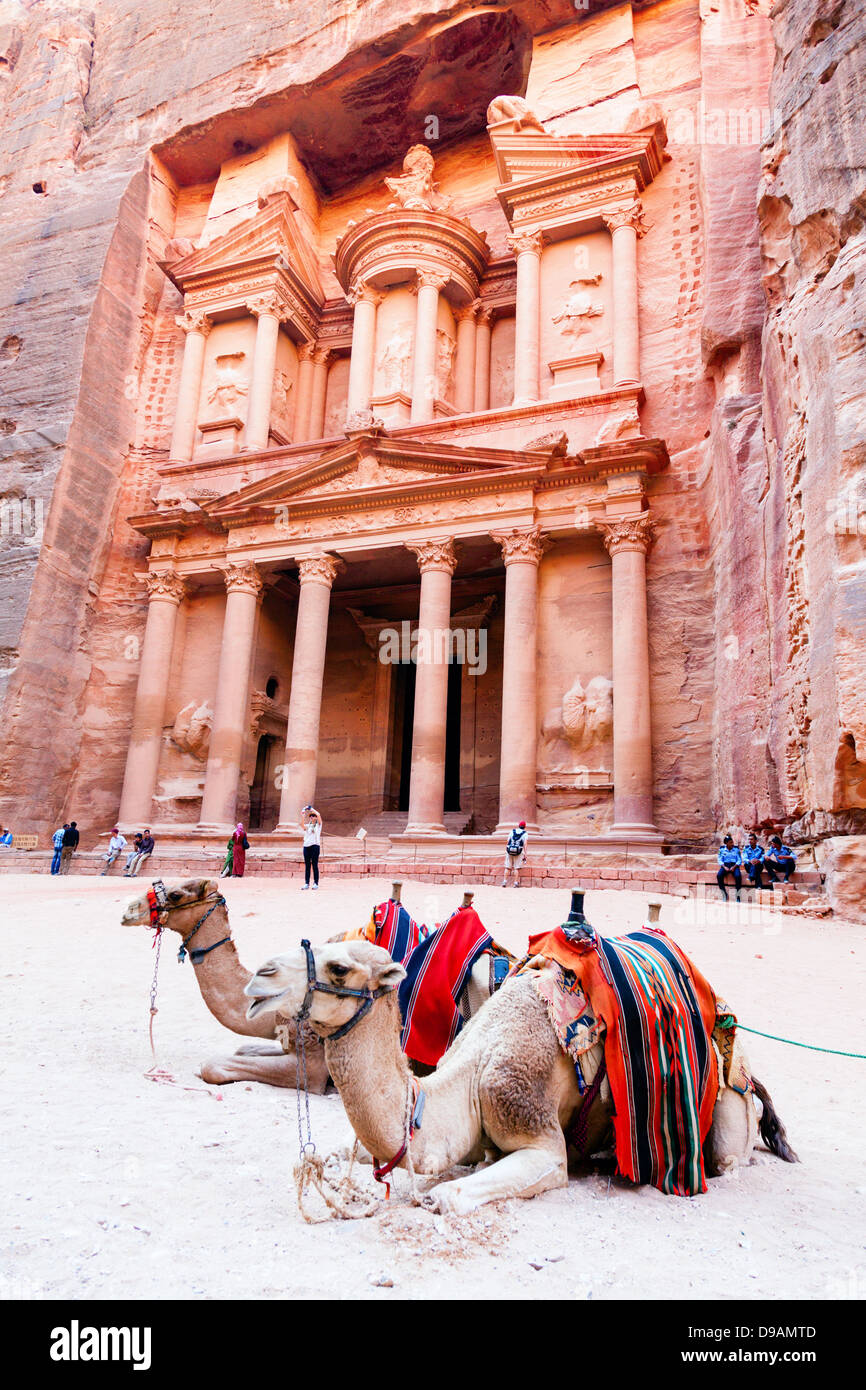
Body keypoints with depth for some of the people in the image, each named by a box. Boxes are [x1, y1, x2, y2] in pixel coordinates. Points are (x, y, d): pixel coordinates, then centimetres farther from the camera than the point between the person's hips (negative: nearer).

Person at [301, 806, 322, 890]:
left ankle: (316, 883, -2)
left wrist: (312, 809, -2)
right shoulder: (307, 826, 17)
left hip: (315, 845, -4)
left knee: (314, 865, -5)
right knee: (307, 865, 3)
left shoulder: (318, 824, 8)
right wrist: (303, 816, -15)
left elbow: (318, 815, -9)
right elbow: (302, 824, -6)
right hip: (306, 845, 4)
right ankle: (306, 883, 5)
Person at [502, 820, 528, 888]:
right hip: (519, 852, -2)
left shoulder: (512, 831, 11)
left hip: (509, 851, 2)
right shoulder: (524, 833, 3)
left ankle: (505, 881, 4)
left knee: (508, 867, 7)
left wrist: (506, 851, 14)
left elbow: (508, 842, 8)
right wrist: (525, 855, -4)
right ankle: (516, 883, 1)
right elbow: (525, 845, -4)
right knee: (517, 868, 2)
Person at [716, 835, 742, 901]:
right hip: (725, 865, 1)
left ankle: (738, 895, -22)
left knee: (738, 876, -34)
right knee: (719, 875, -30)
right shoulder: (722, 849, 7)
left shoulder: (736, 849, 5)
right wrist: (724, 867, -13)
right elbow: (720, 860, 5)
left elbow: (739, 860, 2)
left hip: (734, 865, -1)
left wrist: (734, 867, -14)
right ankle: (724, 894, -15)